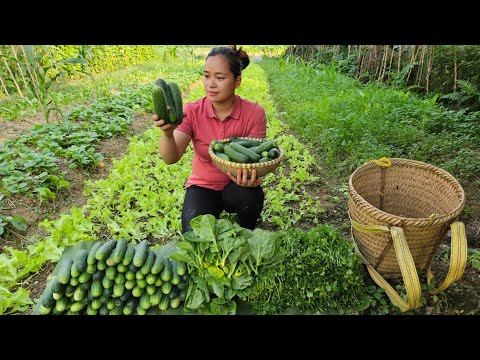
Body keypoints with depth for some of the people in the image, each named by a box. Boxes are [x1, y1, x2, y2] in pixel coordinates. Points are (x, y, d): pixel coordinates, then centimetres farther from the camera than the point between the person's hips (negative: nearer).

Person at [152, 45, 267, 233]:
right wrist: (167, 133, -44)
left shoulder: (254, 113, -15)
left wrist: (248, 177, -37)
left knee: (250, 195, -33)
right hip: (203, 186, 0)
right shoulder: (192, 111, -14)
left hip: (236, 185, 1)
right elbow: (171, 159, -22)